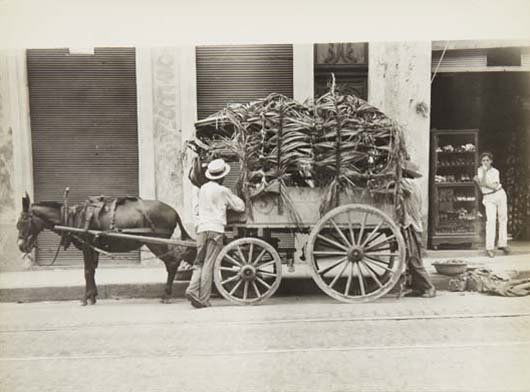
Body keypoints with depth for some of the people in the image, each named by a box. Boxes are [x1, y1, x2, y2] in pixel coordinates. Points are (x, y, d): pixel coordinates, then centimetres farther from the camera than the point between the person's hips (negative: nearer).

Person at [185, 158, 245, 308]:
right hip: (216, 229, -5)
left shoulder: (202, 189, 15)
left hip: (201, 229, 5)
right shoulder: (223, 191, -3)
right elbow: (240, 207, 5)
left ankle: (192, 289, -5)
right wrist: (230, 200, 22)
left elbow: (196, 209, 23)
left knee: (199, 262, 13)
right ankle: (203, 300, -1)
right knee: (209, 265, -4)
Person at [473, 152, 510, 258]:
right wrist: (484, 171, -21)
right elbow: (482, 183, -15)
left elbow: (494, 186, -11)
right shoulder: (480, 170, 0)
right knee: (491, 220, -15)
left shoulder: (495, 171, 2)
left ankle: (503, 244, 19)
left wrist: (483, 183, -16)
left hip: (500, 194, 3)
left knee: (503, 219, 6)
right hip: (488, 198, -3)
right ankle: (489, 248, -16)